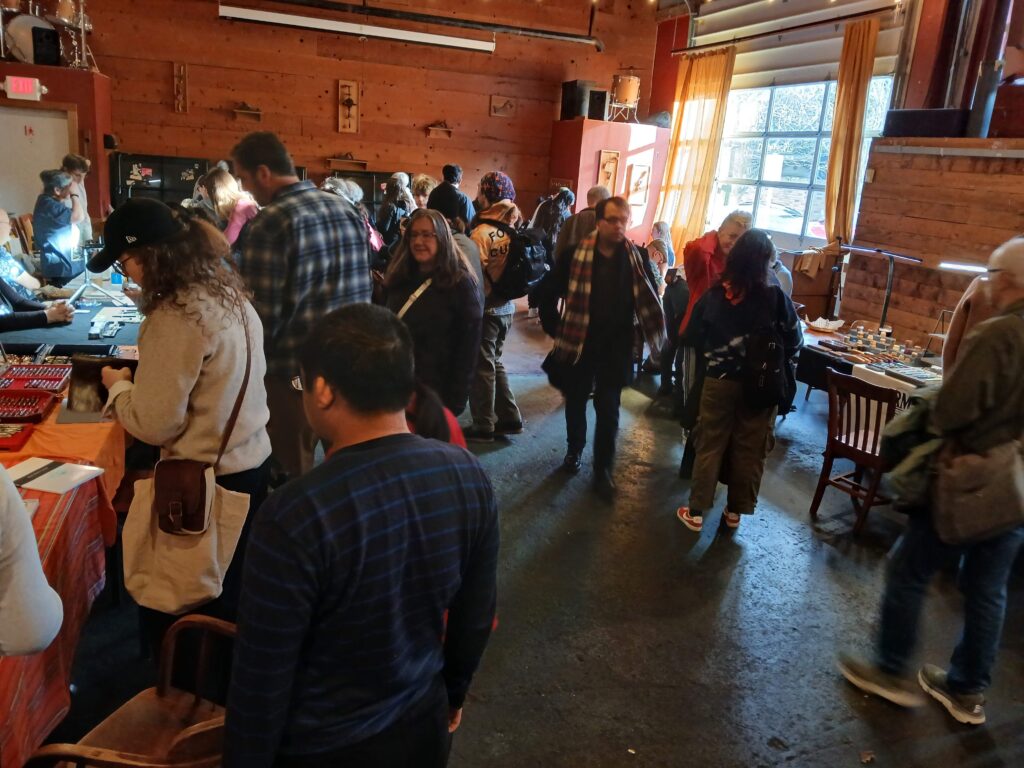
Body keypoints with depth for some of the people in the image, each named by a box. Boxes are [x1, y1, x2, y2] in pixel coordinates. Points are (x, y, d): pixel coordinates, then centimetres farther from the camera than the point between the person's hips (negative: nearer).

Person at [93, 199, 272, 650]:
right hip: (253, 460, 8)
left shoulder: (175, 317, -22)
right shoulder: (229, 293, 3)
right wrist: (139, 377, 12)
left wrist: (118, 385, 0)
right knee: (231, 596, 22)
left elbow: (155, 425, -18)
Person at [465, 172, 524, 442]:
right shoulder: (516, 229, 0)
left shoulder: (482, 232, -18)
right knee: (494, 361, 21)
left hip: (486, 308, -6)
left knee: (481, 367, 6)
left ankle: (483, 427, 15)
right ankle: (509, 418, 25)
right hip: (507, 306, 7)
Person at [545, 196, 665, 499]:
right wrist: (554, 326, -2)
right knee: (576, 400, 17)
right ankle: (574, 449, 40)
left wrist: (653, 334, -5)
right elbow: (554, 290, -2)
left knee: (608, 409, 3)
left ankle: (603, 469, 16)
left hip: (617, 345, 0)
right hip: (578, 340, 0)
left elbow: (648, 302, 3)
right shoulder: (575, 253, -11)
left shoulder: (637, 258, -6)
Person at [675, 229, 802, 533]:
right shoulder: (775, 297, -13)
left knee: (710, 446, 10)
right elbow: (794, 342, -5)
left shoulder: (714, 294, -8)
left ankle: (696, 512, 16)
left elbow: (691, 337, 1)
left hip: (719, 381, 1)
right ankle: (735, 511, 25)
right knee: (749, 450, 13)